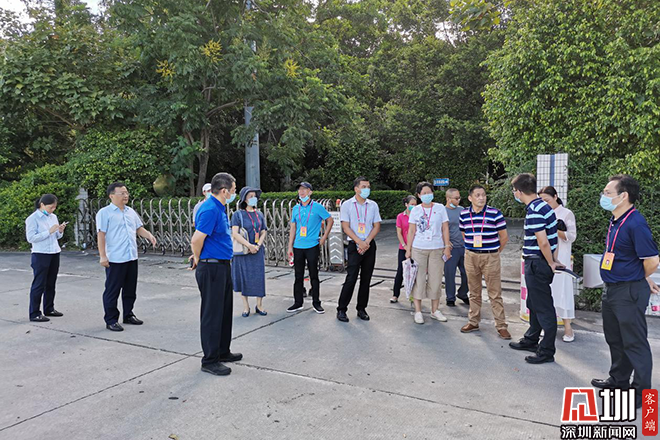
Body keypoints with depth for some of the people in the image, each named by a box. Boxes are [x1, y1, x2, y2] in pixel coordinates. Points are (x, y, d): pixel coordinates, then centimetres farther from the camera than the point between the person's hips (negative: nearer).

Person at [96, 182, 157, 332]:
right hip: (115, 259, -7)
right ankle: (111, 320, 11)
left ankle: (128, 315, 29)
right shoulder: (104, 213, -6)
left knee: (130, 289, 15)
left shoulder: (131, 211, 14)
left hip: (132, 257, 7)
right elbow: (101, 234, -11)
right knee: (112, 291, 2)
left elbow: (139, 228, 21)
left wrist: (149, 235, 0)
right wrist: (102, 256, -16)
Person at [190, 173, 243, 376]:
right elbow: (196, 240, -25)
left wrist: (199, 257, 18)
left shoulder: (220, 208, 11)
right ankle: (210, 361, 11)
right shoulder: (210, 210, -21)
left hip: (223, 266, 10)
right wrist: (198, 259, -8)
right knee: (212, 314, -1)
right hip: (212, 268, -10)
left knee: (225, 311, 18)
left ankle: (223, 352, 31)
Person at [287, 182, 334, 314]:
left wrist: (324, 237, -1)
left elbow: (330, 220, 5)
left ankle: (316, 303, 14)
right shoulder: (295, 209, 9)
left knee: (314, 275, 2)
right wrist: (290, 246, 10)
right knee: (298, 276, 8)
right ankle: (298, 303, 17)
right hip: (298, 247, 4)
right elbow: (293, 227, 14)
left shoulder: (317, 207, -3)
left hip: (312, 246, -4)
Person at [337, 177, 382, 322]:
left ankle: (361, 309, 17)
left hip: (370, 245, 4)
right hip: (354, 245, -3)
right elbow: (346, 227, -5)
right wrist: (360, 243, -14)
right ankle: (341, 309, 2)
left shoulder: (373, 205, 9)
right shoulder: (347, 205, 0)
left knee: (366, 279, 7)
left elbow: (377, 226, 6)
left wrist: (366, 242, -8)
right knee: (351, 278, -9)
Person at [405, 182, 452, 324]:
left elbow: (445, 229, 5)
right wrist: (408, 249, 1)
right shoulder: (415, 210, 3)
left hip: (437, 249, 1)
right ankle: (418, 311, 10)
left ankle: (435, 310, 19)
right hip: (418, 249, 0)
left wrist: (447, 247, -1)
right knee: (418, 279, 1)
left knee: (436, 280, 5)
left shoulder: (440, 208, 4)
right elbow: (411, 231, 4)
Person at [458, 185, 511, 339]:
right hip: (471, 257, 3)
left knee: (495, 294, 1)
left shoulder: (495, 213, -6)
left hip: (491, 257, -3)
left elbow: (504, 236, 0)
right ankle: (473, 322, 25)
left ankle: (501, 326, 9)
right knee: (474, 292, 13)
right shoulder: (464, 214, 4)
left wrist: (496, 252, 6)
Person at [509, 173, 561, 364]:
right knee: (534, 304, 22)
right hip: (537, 263, 10)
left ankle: (547, 351, 10)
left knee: (543, 307, -1)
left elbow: (543, 242, -24)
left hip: (537, 263, -10)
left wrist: (550, 263, -11)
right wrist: (554, 259, 15)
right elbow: (551, 237, 16)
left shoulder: (534, 211, -21)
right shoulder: (543, 205, 11)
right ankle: (531, 340, 37)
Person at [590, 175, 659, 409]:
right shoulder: (615, 220, 8)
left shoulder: (635, 223, -22)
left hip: (630, 292, -10)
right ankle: (619, 380, 37)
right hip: (612, 289, 10)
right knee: (615, 338, 21)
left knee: (634, 342, 3)